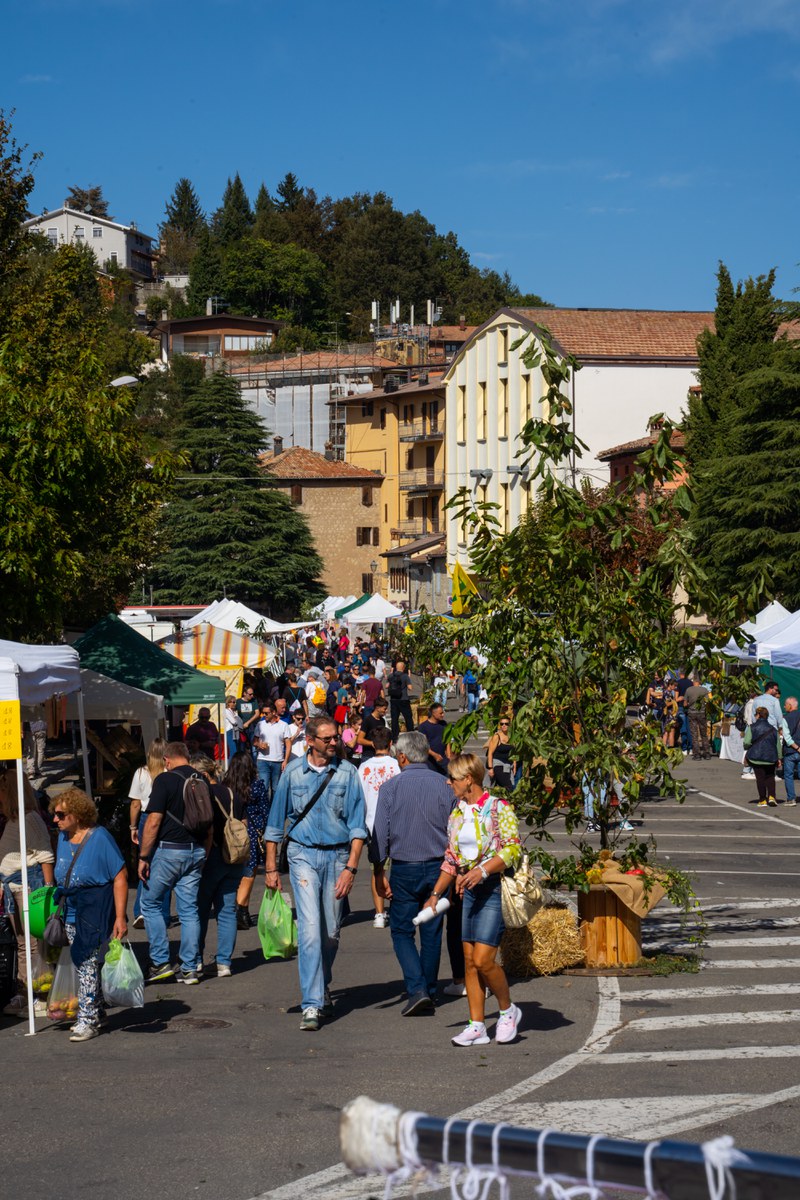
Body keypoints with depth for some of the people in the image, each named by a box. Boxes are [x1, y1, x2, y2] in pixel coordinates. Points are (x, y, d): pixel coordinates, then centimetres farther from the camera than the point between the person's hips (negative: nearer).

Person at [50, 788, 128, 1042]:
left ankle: (87, 1020, -5)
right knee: (82, 966, 12)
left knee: (88, 964, -10)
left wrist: (120, 917, -17)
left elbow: (120, 878, -13)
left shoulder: (99, 838, -12)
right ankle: (96, 1014, 25)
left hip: (96, 913, -7)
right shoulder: (63, 838, 8)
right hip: (71, 913, 7)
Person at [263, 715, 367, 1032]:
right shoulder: (293, 772, 1)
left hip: (338, 855, 1)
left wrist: (350, 868, -9)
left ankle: (322, 987, 33)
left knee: (331, 931, 8)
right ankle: (312, 1003, -16)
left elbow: (357, 825, -1)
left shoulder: (347, 773, -1)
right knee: (310, 927, -14)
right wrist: (271, 868, 7)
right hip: (304, 854, -1)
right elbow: (276, 822, 9)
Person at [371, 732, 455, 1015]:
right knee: (431, 933, 10)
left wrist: (379, 873, 2)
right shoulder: (444, 786, -1)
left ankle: (417, 988, -10)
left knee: (402, 931, 6)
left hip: (404, 869, -2)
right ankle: (430, 994, 15)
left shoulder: (391, 788, -6)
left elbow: (380, 833, -4)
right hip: (437, 868, 2)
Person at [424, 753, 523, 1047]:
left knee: (483, 960, -11)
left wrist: (483, 870, -25)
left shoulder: (498, 808, -8)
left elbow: (512, 849, -15)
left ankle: (508, 1010, 12)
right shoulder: (457, 813, 13)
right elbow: (451, 858, 19)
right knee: (470, 960, 5)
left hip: (494, 888, -7)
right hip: (469, 891, 7)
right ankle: (477, 1026, 10)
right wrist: (435, 894, 16)